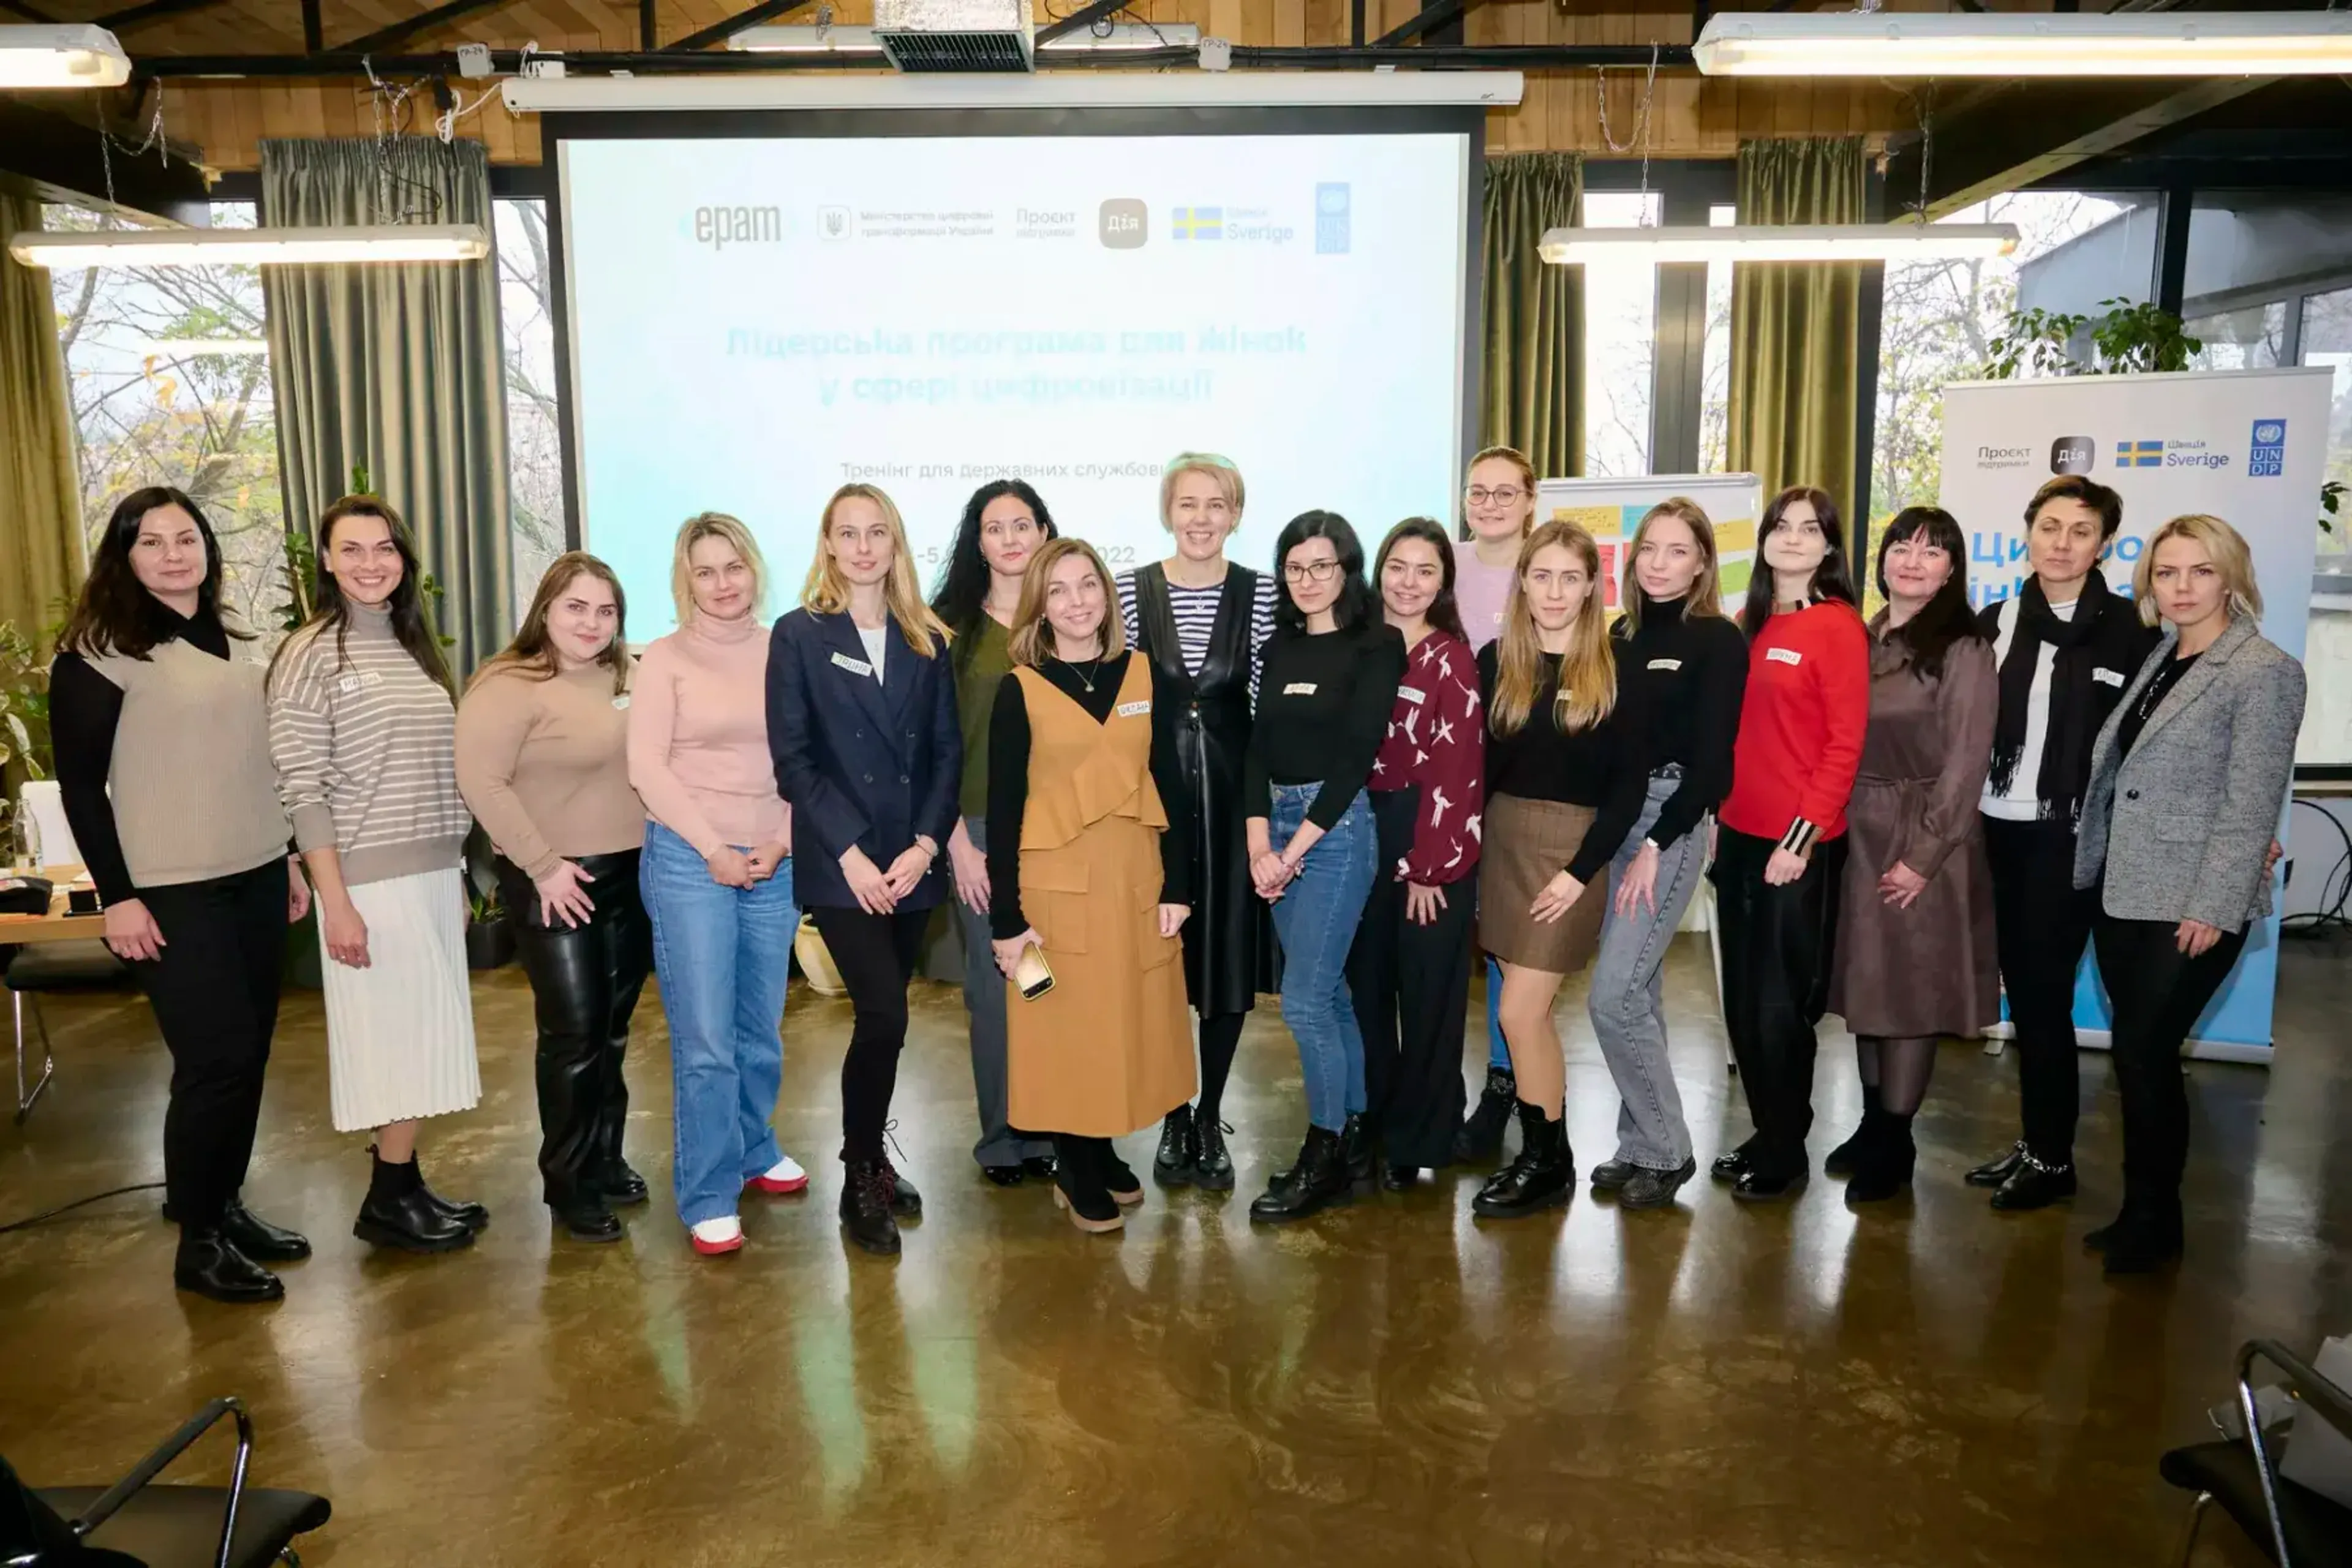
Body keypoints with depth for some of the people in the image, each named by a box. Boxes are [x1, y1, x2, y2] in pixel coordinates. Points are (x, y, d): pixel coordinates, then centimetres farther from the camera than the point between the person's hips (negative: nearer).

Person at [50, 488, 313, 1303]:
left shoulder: (230, 643, 12)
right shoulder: (97, 652, -8)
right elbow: (81, 785, -10)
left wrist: (287, 859, 17)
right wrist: (117, 897, -14)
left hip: (253, 879, 6)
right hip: (173, 893, -6)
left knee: (249, 1054, 9)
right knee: (215, 1059, -5)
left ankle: (226, 1206, 24)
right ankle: (198, 1242, 9)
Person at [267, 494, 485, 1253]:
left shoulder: (414, 647, 12)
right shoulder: (310, 655, -8)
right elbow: (302, 789, -13)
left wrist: (458, 872, 14)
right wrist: (335, 902, -17)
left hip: (435, 873, 7)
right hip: (371, 878, -7)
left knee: (428, 1034, 11)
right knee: (400, 1037, -1)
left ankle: (405, 1184, 23)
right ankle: (388, 1201, 14)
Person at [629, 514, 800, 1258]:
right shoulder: (665, 657, 0)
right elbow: (646, 765, -5)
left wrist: (781, 843, -6)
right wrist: (713, 848, -10)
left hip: (774, 863, 3)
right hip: (688, 860, -3)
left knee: (761, 1029, 12)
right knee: (705, 1039, -4)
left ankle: (752, 1151, 33)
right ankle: (709, 1197, 7)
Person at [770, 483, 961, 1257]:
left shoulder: (927, 640, 9)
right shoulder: (799, 635, 0)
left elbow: (947, 751, 6)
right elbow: (793, 759, -6)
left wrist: (926, 844, -8)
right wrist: (850, 853, -13)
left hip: (912, 864, 4)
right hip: (841, 866, -3)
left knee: (882, 1019, 10)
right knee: (884, 1017, -11)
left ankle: (870, 1158, 28)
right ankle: (861, 1180, 7)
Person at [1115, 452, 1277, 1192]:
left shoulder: (1260, 595, 1)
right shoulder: (1130, 590, 0)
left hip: (1232, 792, 0)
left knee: (1228, 953, 6)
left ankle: (1211, 1118, 22)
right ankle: (1173, 1119, 22)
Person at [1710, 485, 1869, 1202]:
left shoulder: (1839, 627, -9)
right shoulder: (1746, 624, 10)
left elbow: (1846, 745, -12)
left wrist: (1801, 838, -16)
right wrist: (1716, 815, 8)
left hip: (1799, 843, -6)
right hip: (1739, 835, 6)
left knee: (1780, 1003, 3)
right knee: (1742, 999, 13)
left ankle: (1786, 1153, 19)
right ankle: (1766, 1134, 28)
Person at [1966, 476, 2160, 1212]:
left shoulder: (2129, 630, -3)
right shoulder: (1995, 622, 7)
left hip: (2072, 838, -4)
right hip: (1999, 830, 4)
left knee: (2046, 993, 0)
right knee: (2020, 991, 10)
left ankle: (2053, 1157, 13)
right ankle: (2032, 1143, 22)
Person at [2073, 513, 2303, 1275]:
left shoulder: (2264, 671, -9)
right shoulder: (2158, 660, 11)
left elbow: (2251, 804, -14)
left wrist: (2213, 909, -18)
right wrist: (2095, 871, 9)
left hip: (2193, 907, -6)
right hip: (2123, 894, 6)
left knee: (2144, 1055, -3)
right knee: (2137, 1056, 11)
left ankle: (2154, 1221, 15)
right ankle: (2143, 1211, 23)